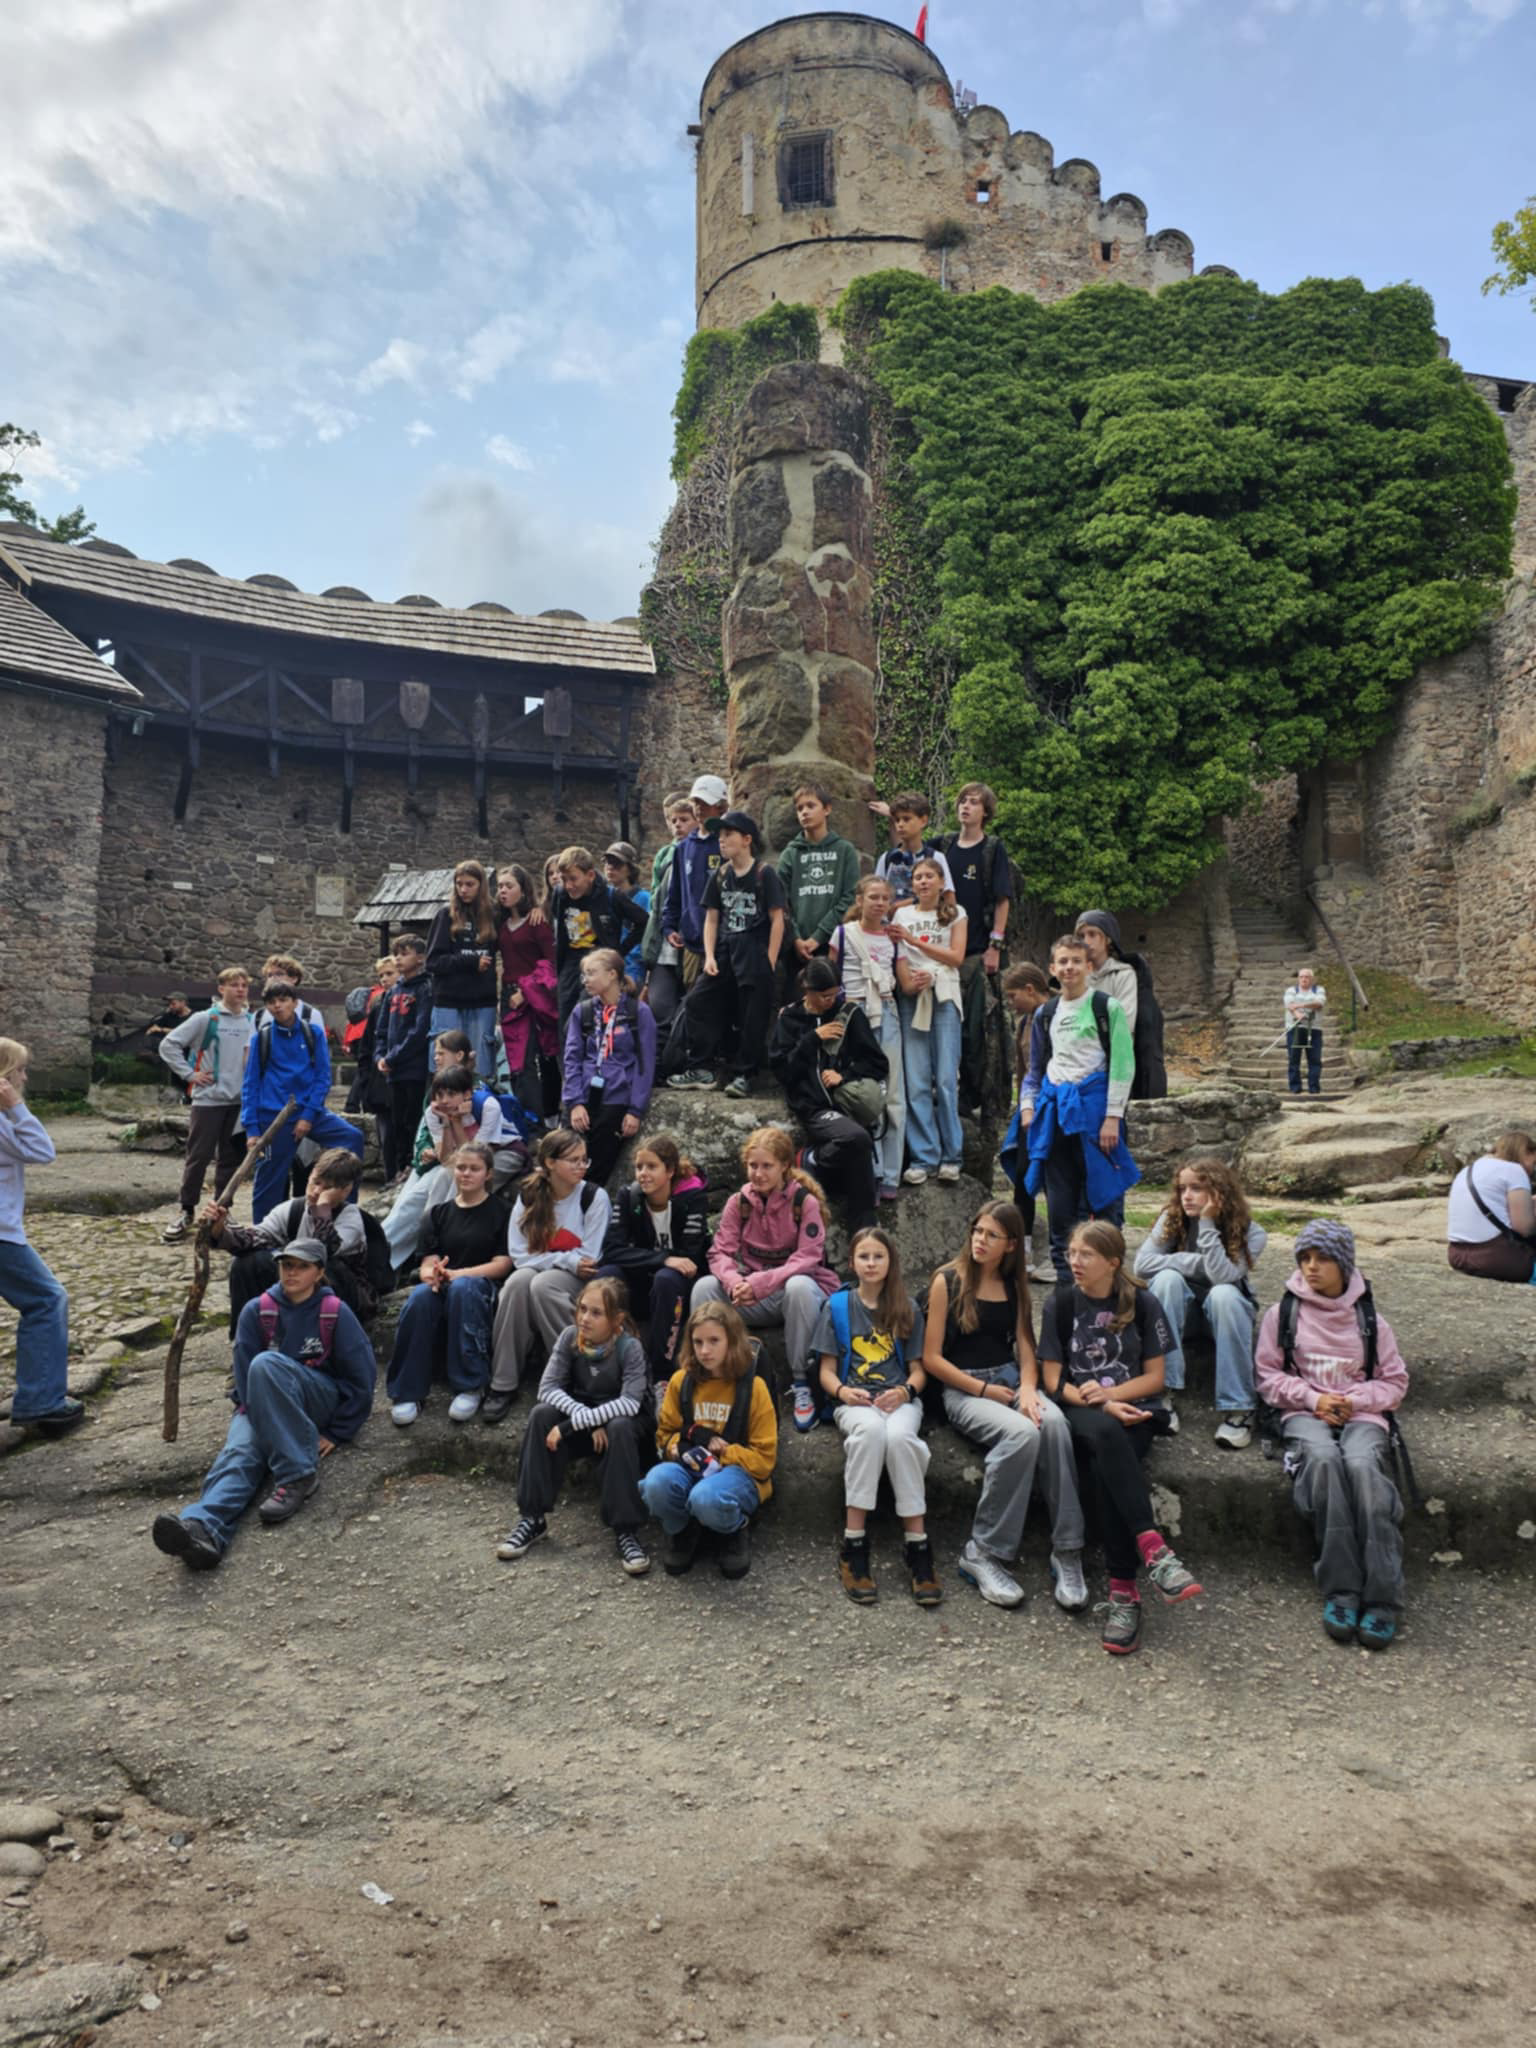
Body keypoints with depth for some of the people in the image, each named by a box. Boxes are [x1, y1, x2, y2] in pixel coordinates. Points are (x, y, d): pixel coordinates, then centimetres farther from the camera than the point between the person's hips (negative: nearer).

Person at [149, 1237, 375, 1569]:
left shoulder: (336, 1313, -3)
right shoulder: (257, 1311, 3)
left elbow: (361, 1379, -1)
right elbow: (245, 1379, 1)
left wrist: (336, 1433, -4)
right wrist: (259, 1417, -12)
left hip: (319, 1402, -3)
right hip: (260, 1407, 3)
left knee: (266, 1364, -32)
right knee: (239, 1454, -31)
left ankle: (297, 1475, -34)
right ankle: (202, 1529, -62)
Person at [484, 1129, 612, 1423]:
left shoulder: (594, 1197, -8)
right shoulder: (528, 1195, 0)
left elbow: (588, 1258, -10)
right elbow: (519, 1254, -5)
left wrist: (545, 1259, -9)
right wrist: (566, 1259, -14)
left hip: (578, 1282, -3)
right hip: (536, 1273, 3)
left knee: (541, 1284, -34)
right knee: (518, 1281, -32)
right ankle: (503, 1384, -28)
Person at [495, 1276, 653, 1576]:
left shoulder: (629, 1347, -22)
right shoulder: (569, 1338, -12)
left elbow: (630, 1402, -32)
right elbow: (548, 1387, -17)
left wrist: (571, 1424, -37)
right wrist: (587, 1419, -32)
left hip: (619, 1420, -3)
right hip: (581, 1419, 3)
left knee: (620, 1427, -37)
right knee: (542, 1414, -26)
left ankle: (626, 1531, -29)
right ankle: (532, 1518, -18)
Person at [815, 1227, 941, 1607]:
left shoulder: (907, 1309, 12)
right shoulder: (837, 1306, 10)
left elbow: (918, 1370, 10)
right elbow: (827, 1370, 8)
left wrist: (905, 1391, -13)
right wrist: (842, 1391, -14)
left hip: (899, 1400, 1)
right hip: (854, 1401, 0)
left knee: (898, 1435, -36)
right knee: (870, 1428, -38)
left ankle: (918, 1548, -31)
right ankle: (853, 1545, -34)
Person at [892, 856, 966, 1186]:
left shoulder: (955, 914, 12)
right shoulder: (903, 914, 15)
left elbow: (956, 957, 0)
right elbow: (899, 956, 5)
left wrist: (916, 941, -7)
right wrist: (907, 982, -15)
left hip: (944, 997, -1)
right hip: (912, 998, 1)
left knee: (946, 1078, -6)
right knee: (916, 1080, -4)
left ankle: (951, 1156, 0)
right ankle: (922, 1157, 0)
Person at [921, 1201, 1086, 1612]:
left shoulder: (1014, 1285, 15)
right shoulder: (947, 1281, 0)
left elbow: (1024, 1346, 9)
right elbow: (931, 1358, -3)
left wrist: (1027, 1387, -12)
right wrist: (985, 1390, -10)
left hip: (1009, 1379, 4)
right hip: (962, 1388, -4)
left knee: (1053, 1422, -31)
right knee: (1023, 1433, -34)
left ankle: (1067, 1551, -26)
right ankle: (984, 1554, -22)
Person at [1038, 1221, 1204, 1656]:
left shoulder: (1141, 1304, 4)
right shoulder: (1061, 1304, 5)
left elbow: (1154, 1377, 4)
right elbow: (1054, 1381, 2)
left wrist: (1108, 1393, -13)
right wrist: (1100, 1405, -14)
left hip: (1132, 1411, 0)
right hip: (1079, 1412, 0)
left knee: (1104, 1469, -33)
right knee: (1105, 1433, -37)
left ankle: (1123, 1589, -32)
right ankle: (1153, 1550, -46)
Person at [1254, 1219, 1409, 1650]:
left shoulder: (1369, 1318, 12)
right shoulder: (1282, 1313, 9)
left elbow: (1395, 1380, 12)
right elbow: (1268, 1376, 8)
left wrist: (1356, 1400, -7)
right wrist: (1313, 1398, -8)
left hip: (1362, 1415, 1)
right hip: (1305, 1413, 0)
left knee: (1362, 1465, -35)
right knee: (1323, 1458, -36)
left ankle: (1381, 1600, -35)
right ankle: (1340, 1591, -34)